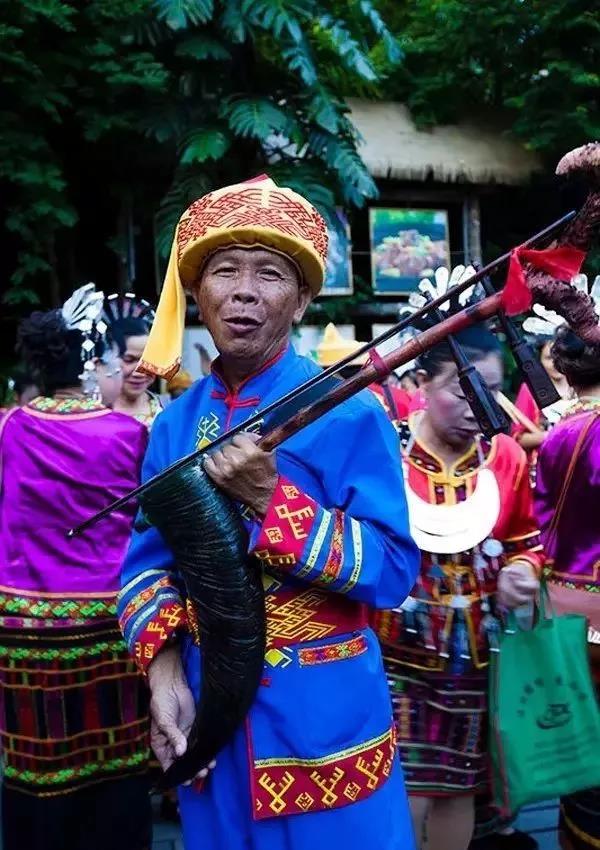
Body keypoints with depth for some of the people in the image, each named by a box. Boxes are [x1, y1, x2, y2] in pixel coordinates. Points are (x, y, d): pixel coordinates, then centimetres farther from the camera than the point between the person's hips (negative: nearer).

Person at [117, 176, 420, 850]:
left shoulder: (347, 411, -13)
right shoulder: (175, 422, 1)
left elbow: (394, 572, -18)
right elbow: (147, 561, 6)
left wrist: (270, 499, -26)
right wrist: (164, 668, -9)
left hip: (323, 712, -4)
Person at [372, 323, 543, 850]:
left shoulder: (507, 455, -1)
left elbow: (525, 541, 12)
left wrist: (521, 570, -8)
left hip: (473, 654, 4)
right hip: (394, 652, -3)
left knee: (459, 787, 17)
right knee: (404, 796, -1)